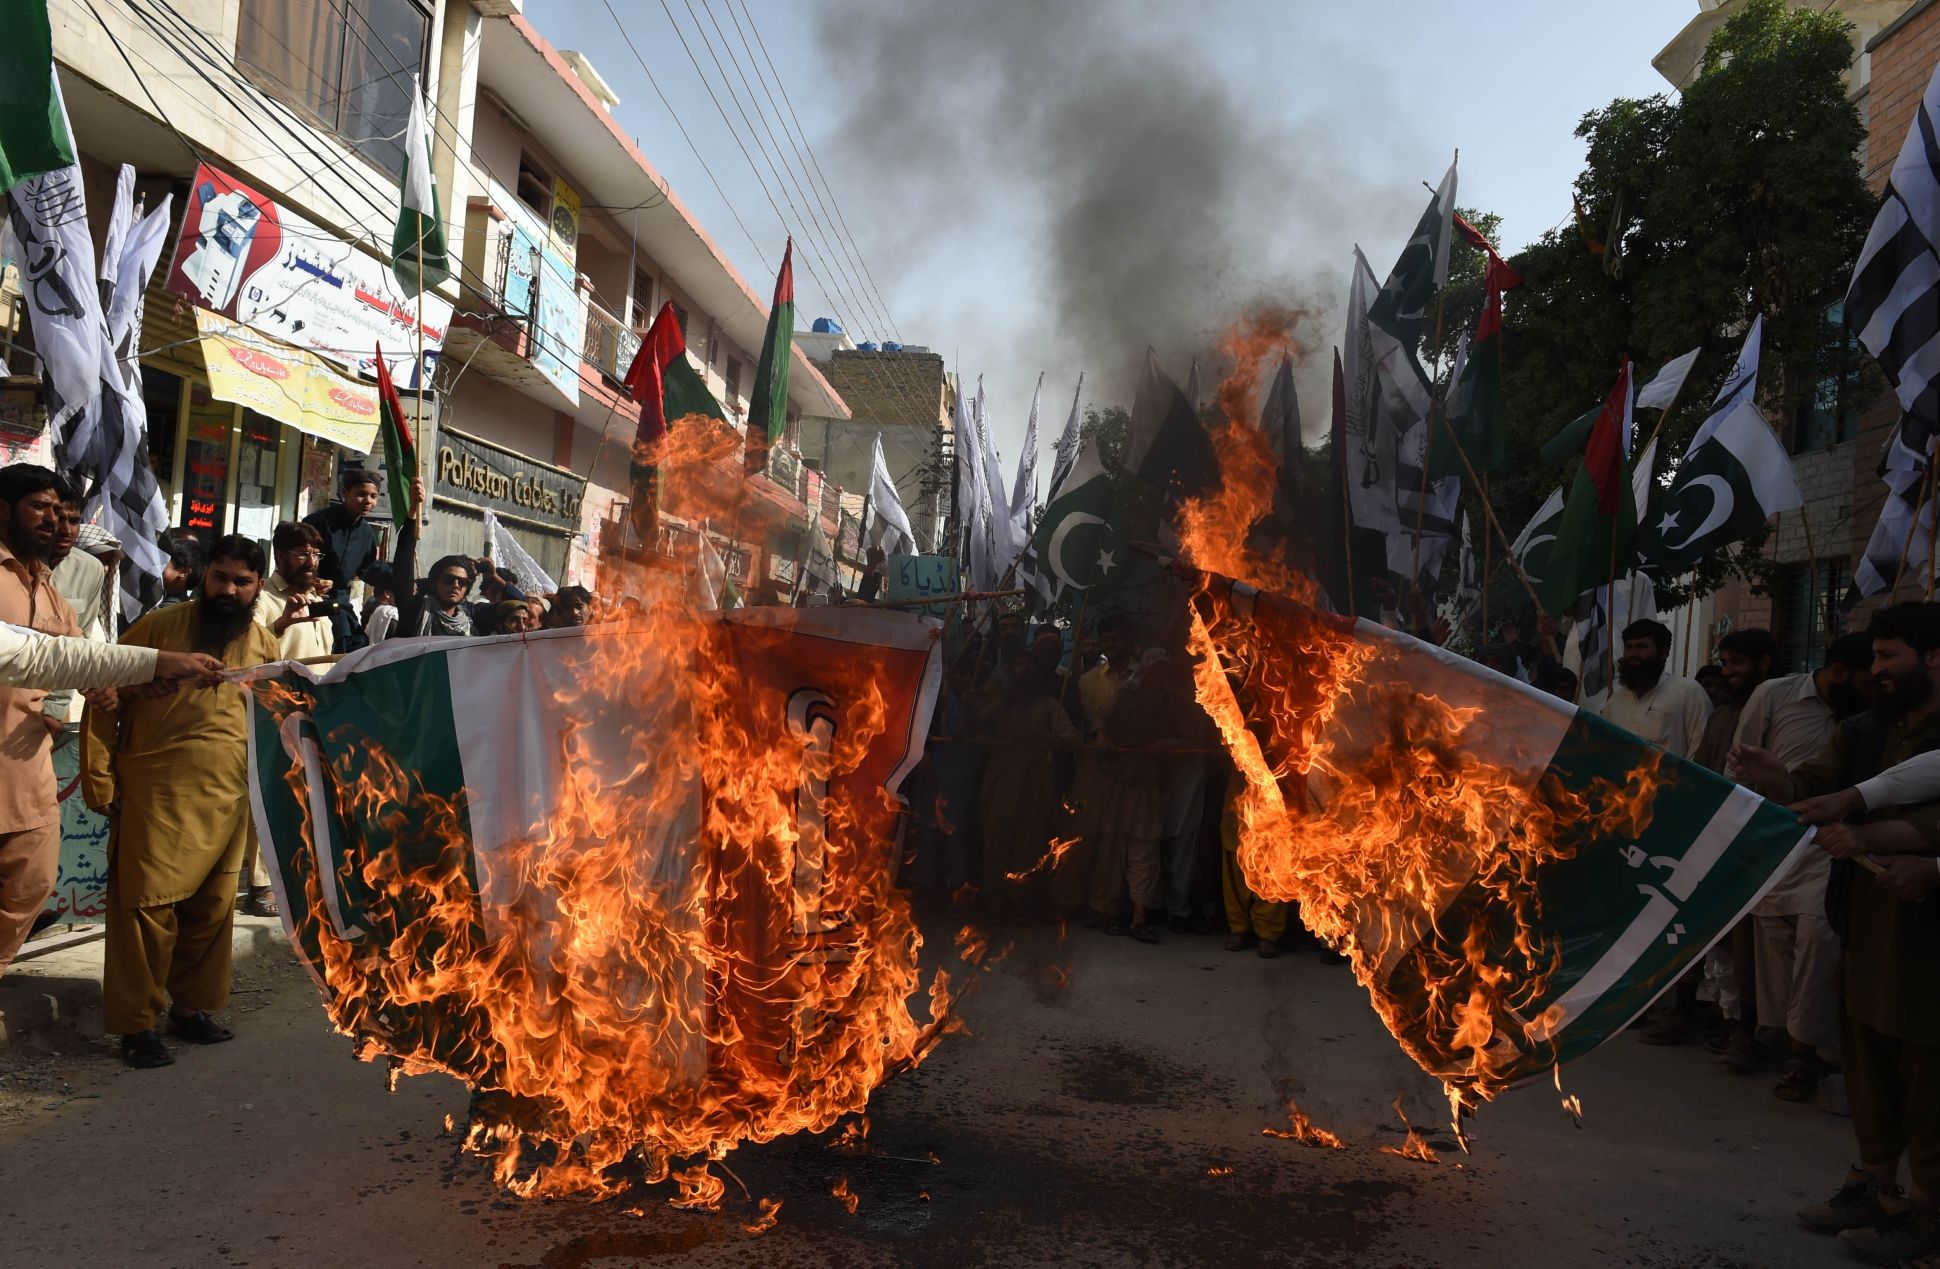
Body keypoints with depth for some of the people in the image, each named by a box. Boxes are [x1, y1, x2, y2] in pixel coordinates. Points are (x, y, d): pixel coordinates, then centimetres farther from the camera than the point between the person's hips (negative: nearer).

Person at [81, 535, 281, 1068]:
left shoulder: (265, 644, 8)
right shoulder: (159, 627, -4)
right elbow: (105, 700, -2)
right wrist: (100, 779, -5)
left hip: (227, 799, 4)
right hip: (154, 793, -4)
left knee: (213, 907, 11)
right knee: (148, 904, -2)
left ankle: (190, 1007, 27)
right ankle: (136, 1024, 11)